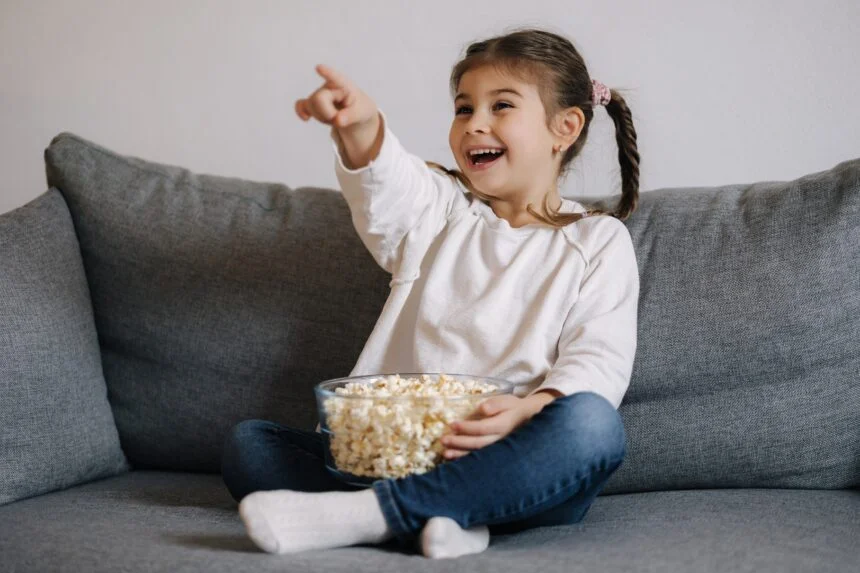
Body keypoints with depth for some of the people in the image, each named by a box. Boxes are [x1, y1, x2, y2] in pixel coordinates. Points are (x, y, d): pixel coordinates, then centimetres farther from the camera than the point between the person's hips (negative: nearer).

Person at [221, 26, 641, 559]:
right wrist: (362, 126, -32)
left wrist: (527, 411, -27)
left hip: (511, 474, -3)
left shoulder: (599, 243, 8)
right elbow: (388, 183, -8)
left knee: (592, 423, -35)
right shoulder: (441, 211, 16)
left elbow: (600, 359, -6)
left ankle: (362, 514, -37)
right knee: (247, 443, -12)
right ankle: (438, 515, -31)